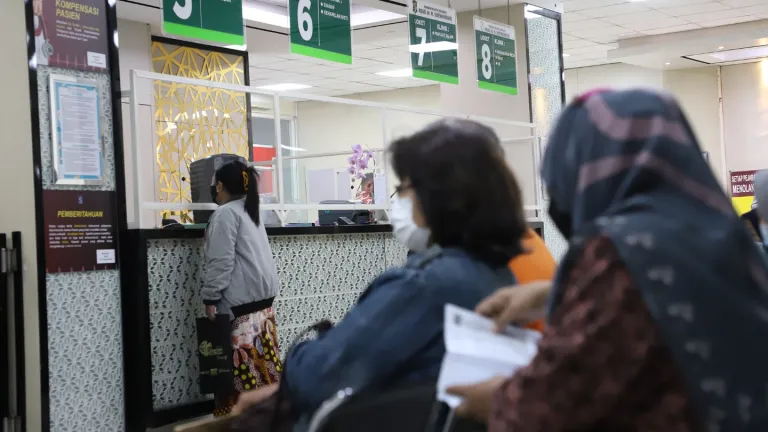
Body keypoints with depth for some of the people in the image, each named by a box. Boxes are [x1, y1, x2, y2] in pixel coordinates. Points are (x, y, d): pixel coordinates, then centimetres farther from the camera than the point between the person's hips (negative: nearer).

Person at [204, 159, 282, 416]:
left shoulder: (226, 213, -9)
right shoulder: (249, 211, 19)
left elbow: (221, 261, -15)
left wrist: (210, 298, -10)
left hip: (241, 301, -9)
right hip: (261, 297, 9)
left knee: (246, 364, -8)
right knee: (262, 360, 9)